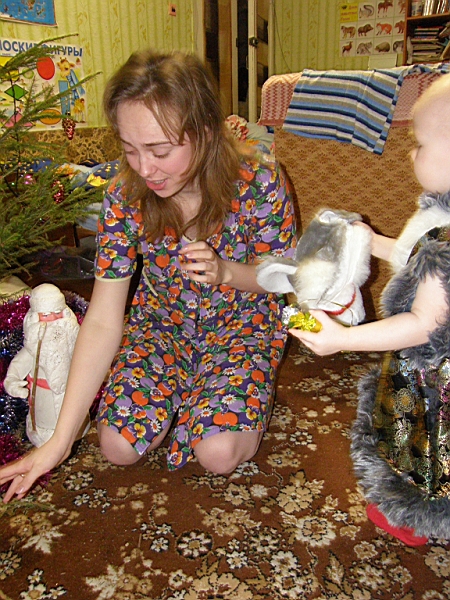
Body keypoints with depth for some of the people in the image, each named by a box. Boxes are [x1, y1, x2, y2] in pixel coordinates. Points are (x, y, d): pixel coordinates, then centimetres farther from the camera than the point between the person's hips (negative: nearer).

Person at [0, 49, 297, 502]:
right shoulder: (125, 196, -19)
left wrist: (225, 271, -34)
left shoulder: (258, 182, -25)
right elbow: (103, 321, -18)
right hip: (162, 322, 2)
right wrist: (60, 440, -19)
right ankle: (186, 388, 16)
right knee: (119, 444, -14)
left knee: (220, 453, -22)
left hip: (242, 324, -1)